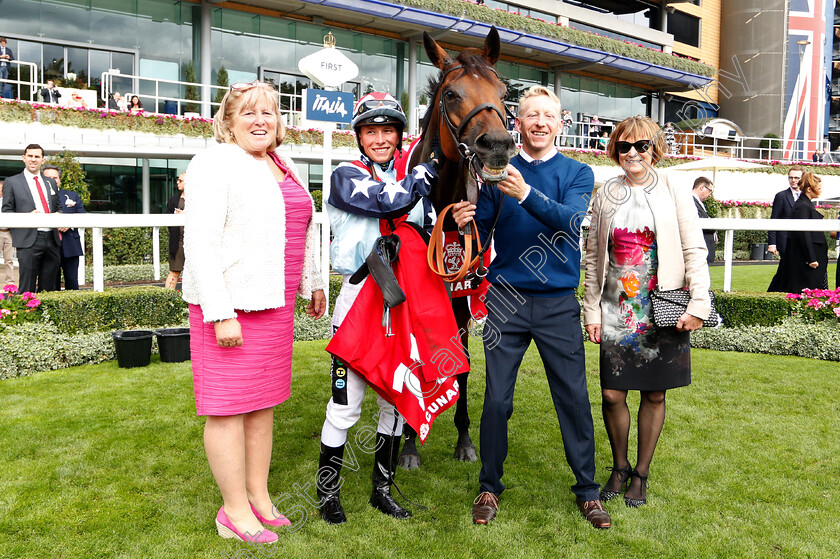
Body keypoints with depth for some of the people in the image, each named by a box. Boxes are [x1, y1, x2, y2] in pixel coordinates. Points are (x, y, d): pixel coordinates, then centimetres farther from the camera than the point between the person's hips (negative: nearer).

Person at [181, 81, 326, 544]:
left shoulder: (282, 166, 16)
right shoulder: (215, 164, -8)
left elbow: (303, 231, 26)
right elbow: (199, 243, -16)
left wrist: (312, 283, 24)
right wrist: (220, 313, -21)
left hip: (274, 303, 8)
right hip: (230, 304, -8)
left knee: (263, 402, 14)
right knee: (229, 407, 0)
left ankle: (258, 496, 27)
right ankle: (235, 512, 13)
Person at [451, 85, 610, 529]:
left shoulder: (578, 173, 5)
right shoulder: (498, 172, 7)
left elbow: (571, 220, -16)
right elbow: (480, 234, 4)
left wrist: (525, 193, -31)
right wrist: (464, 223, -19)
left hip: (558, 303, 0)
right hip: (506, 299, 1)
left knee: (574, 397, 5)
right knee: (496, 398, 5)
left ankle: (587, 489, 23)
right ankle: (489, 487, 23)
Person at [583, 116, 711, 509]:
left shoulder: (674, 194, 1)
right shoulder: (605, 195, 6)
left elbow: (694, 252, 0)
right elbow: (593, 256, 7)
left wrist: (699, 305, -10)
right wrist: (591, 310, 3)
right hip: (617, 311, 1)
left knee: (654, 395, 7)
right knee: (612, 394, -1)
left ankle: (641, 473, 25)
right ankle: (619, 467, 24)